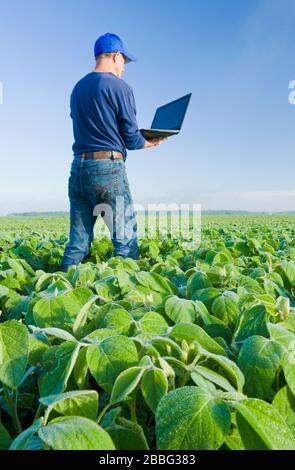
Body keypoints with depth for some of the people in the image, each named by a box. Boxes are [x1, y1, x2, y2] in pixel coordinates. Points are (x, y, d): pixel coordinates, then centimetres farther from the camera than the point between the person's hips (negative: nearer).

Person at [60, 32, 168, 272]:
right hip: (109, 169, -7)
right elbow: (132, 139, -5)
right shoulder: (120, 88, -2)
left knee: (78, 241, 9)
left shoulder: (77, 88, 19)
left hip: (78, 168, 7)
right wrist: (151, 142, 16)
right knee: (126, 239, 0)